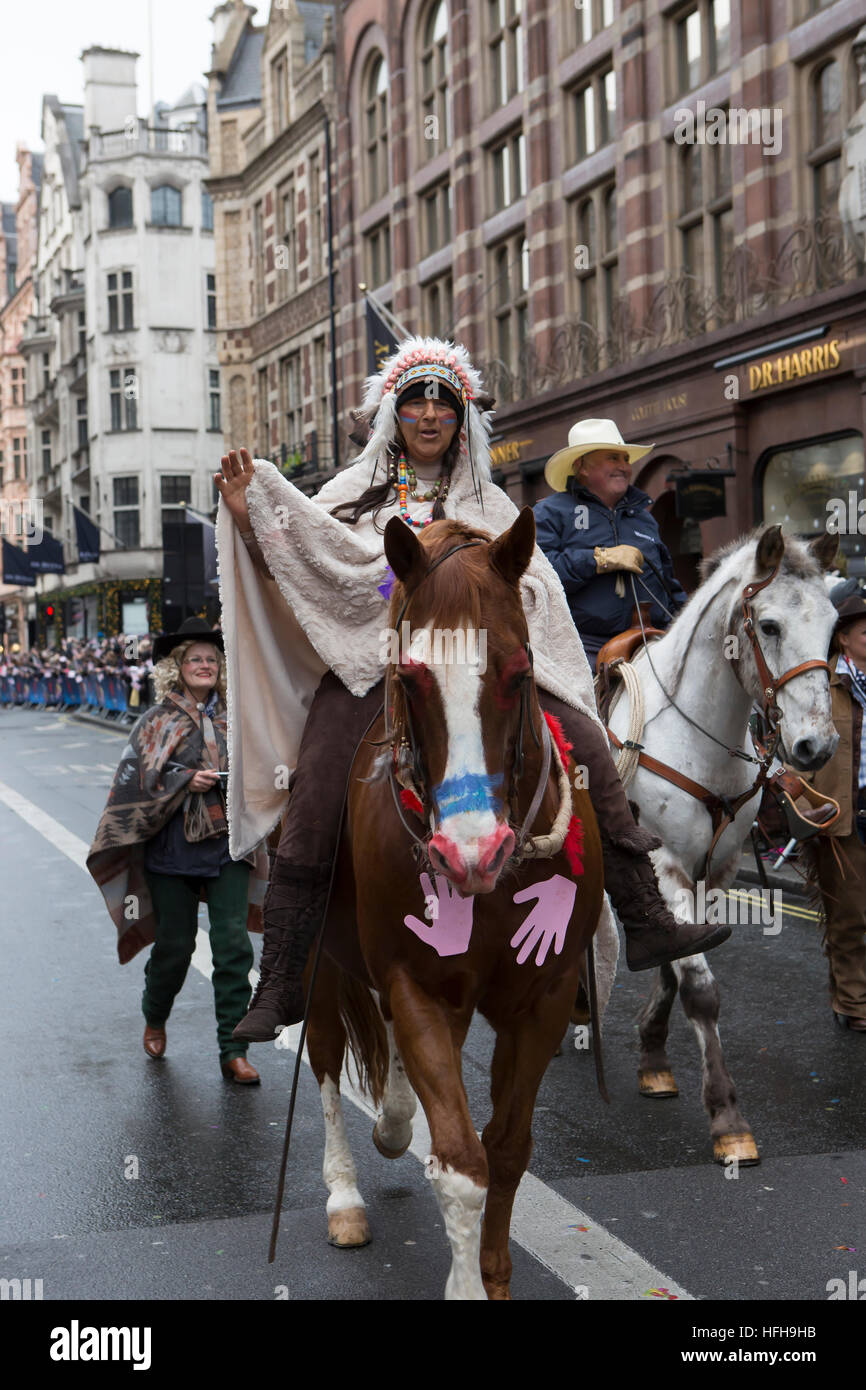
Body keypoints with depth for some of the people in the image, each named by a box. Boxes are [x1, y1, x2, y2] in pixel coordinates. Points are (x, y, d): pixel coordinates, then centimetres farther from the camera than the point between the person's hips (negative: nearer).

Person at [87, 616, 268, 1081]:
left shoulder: (232, 717, 10)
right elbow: (139, 780, -5)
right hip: (174, 847, -2)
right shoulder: (159, 720, 1)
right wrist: (187, 781, -17)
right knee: (175, 945, 8)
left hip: (228, 846, 2)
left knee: (233, 945, -6)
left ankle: (233, 1051, 1)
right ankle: (154, 1019, 38)